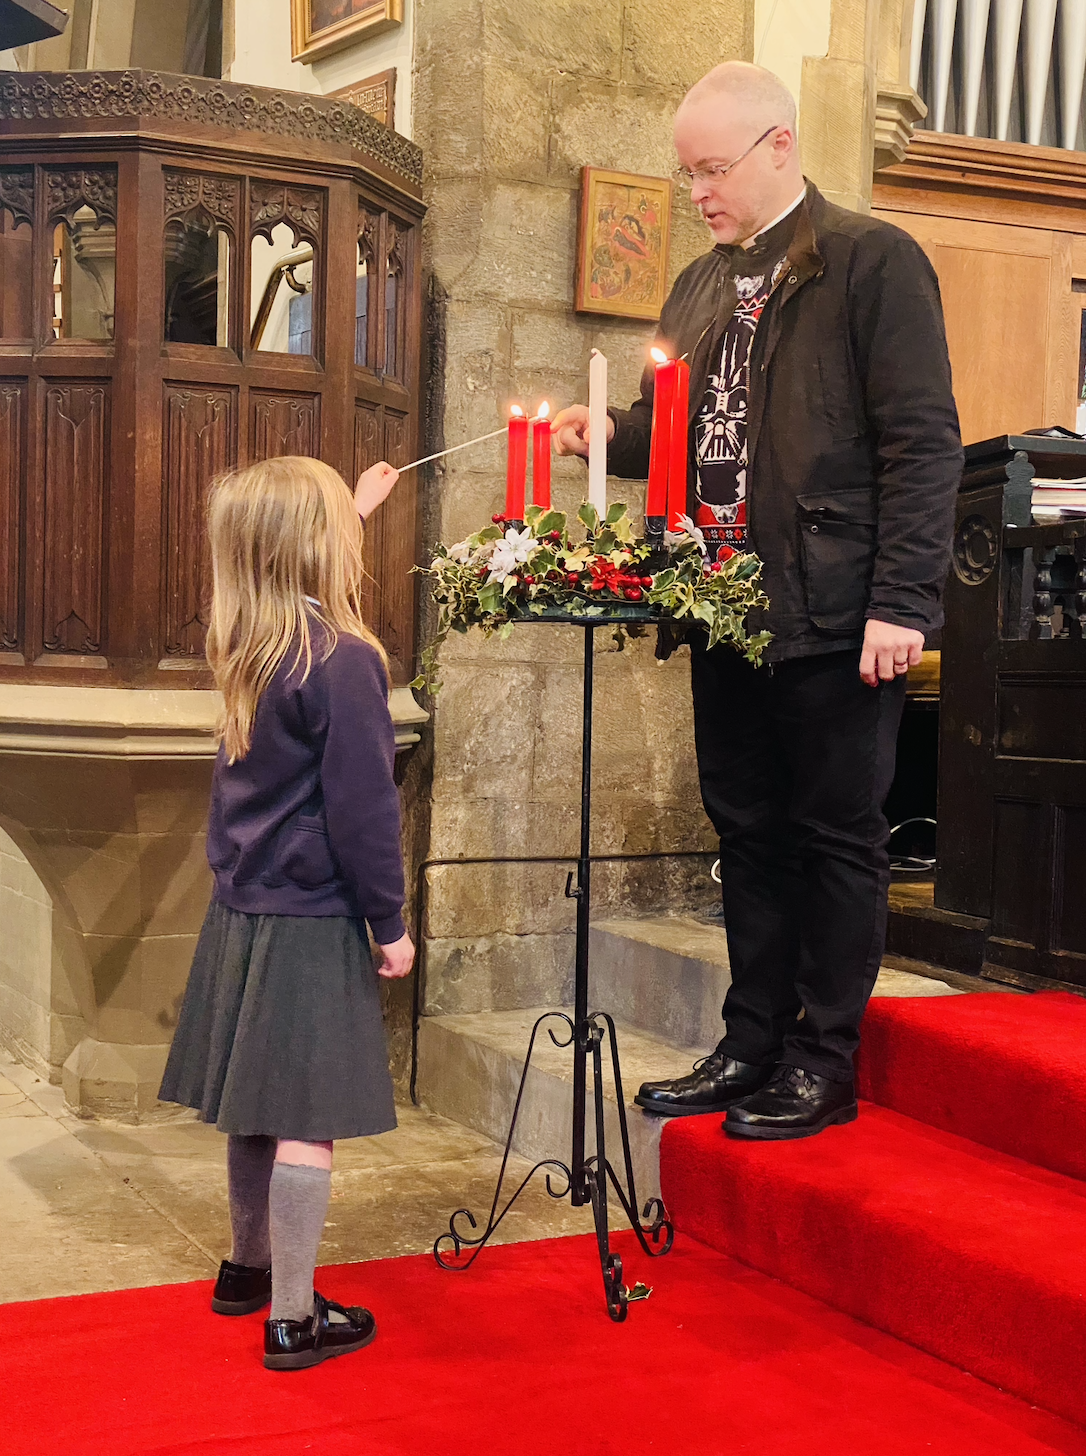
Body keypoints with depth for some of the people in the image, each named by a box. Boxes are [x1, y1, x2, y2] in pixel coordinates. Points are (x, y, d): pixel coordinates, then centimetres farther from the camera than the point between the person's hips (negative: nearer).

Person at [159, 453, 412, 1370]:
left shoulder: (246, 647, 5)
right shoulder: (345, 661, -19)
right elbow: (363, 809, -17)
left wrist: (353, 509, 41)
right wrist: (390, 923, -8)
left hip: (244, 910, 8)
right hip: (311, 923, -8)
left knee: (262, 1105, 20)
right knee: (309, 1119, -1)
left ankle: (250, 1266, 36)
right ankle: (292, 1316, 7)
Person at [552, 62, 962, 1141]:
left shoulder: (873, 262, -5)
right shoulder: (700, 288, 17)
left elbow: (922, 441, -10)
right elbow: (672, 433, 22)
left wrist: (901, 602, -17)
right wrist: (606, 435, -1)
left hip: (834, 617, -7)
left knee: (836, 836, 3)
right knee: (749, 832, 13)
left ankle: (824, 1064, 14)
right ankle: (752, 1047, 24)